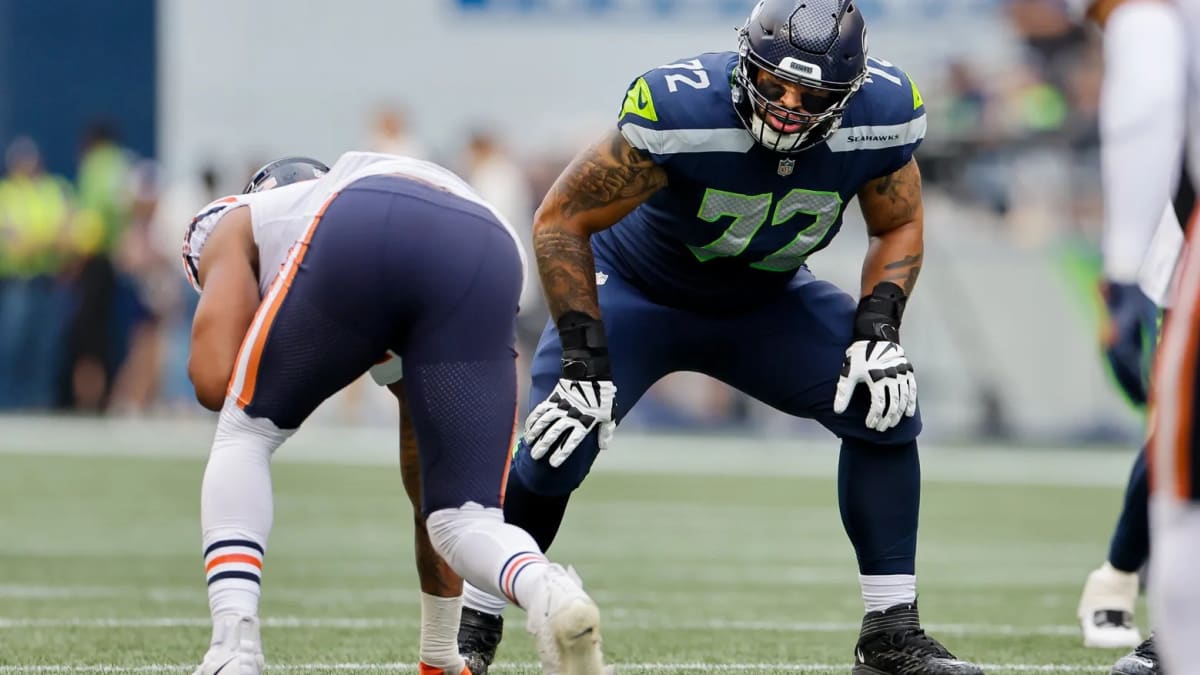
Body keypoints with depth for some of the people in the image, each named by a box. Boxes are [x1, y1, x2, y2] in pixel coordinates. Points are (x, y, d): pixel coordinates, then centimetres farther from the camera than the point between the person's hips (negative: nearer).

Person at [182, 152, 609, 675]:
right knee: (464, 520, 12)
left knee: (244, 435, 22)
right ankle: (551, 596, -23)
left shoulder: (237, 223, 37)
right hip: (489, 258, 4)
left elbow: (213, 382, 17)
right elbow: (429, 479, 51)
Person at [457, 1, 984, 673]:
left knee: (887, 407, -14)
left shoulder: (881, 113, -25)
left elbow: (899, 226, -3)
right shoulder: (683, 109, -37)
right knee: (557, 449, -21)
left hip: (765, 301, 4)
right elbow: (562, 220, -25)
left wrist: (879, 328, -20)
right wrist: (585, 359, -29)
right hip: (636, 289, -4)